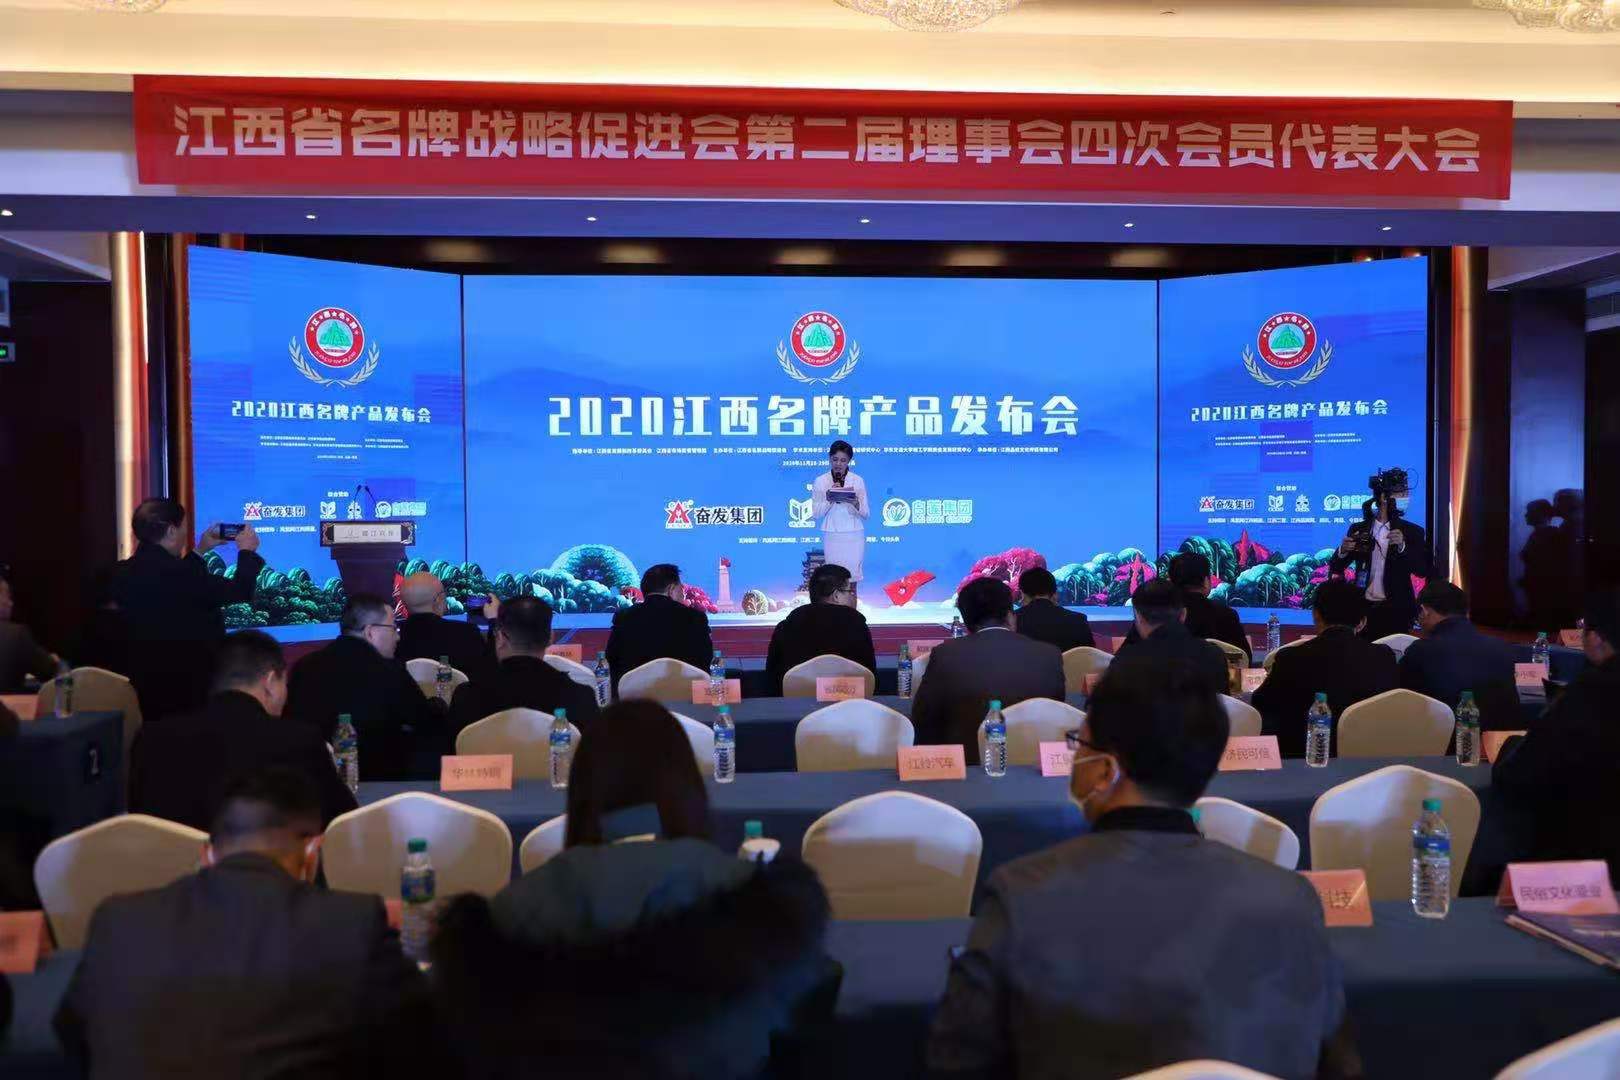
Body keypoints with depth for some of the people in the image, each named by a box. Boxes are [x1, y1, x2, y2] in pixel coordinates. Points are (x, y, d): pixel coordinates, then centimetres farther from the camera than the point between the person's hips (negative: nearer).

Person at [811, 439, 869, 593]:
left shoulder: (858, 481, 3)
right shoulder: (820, 481, 2)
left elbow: (866, 513, 1)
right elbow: (816, 513, 0)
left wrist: (855, 503, -19)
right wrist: (829, 498, -15)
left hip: (854, 536, 0)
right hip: (832, 535, 0)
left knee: (852, 578, -2)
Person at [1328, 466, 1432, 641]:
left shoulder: (1412, 532, 4)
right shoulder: (1359, 529, 6)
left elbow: (1424, 570, -6)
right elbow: (1335, 569, 6)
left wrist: (1402, 546, -20)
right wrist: (1343, 551, -15)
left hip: (1396, 611, -1)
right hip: (1364, 608, 1)